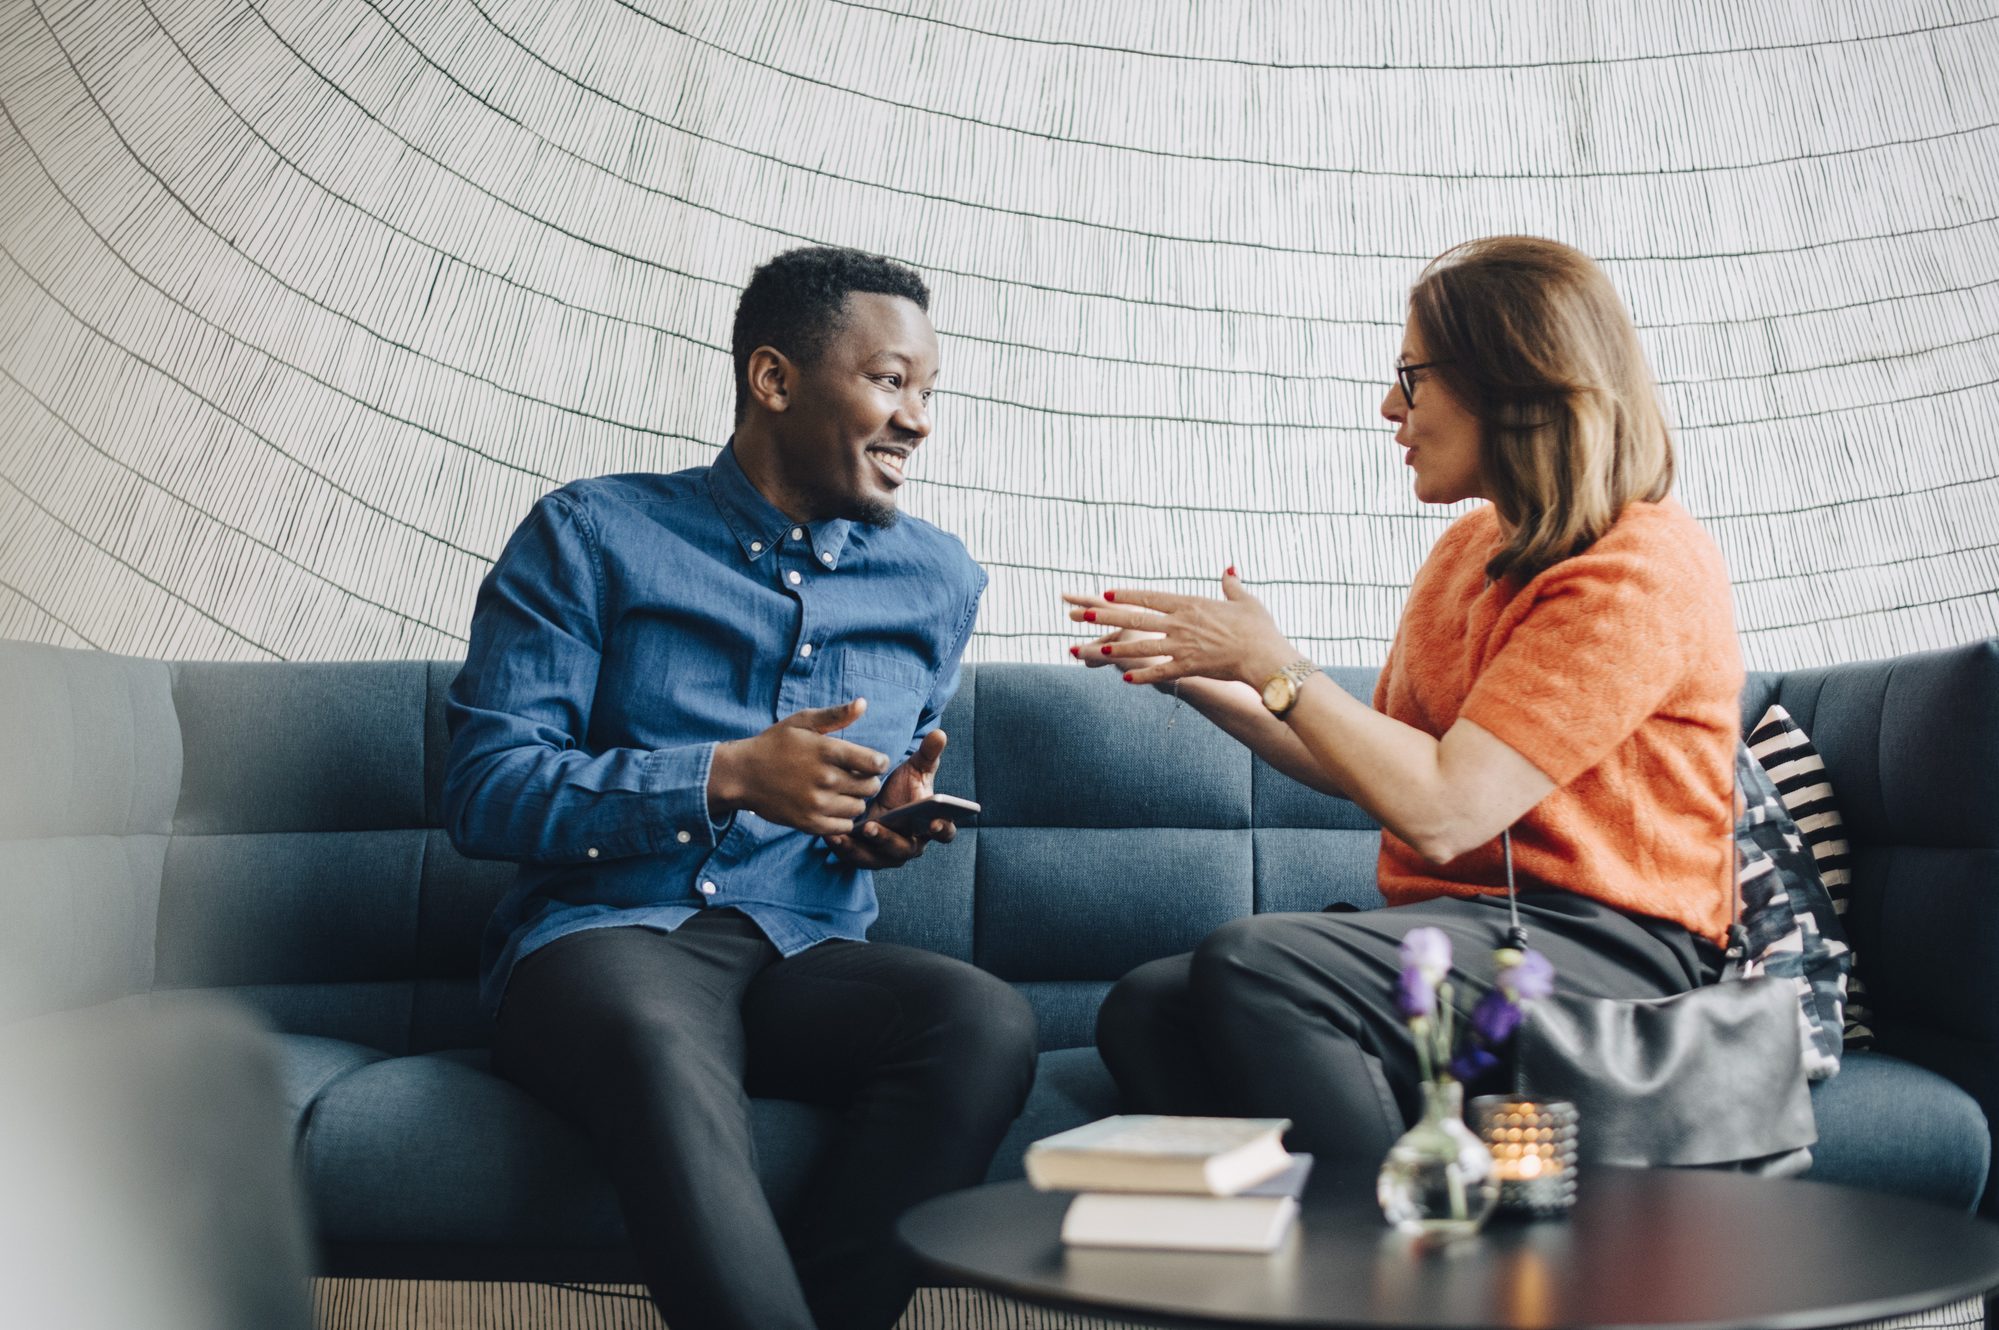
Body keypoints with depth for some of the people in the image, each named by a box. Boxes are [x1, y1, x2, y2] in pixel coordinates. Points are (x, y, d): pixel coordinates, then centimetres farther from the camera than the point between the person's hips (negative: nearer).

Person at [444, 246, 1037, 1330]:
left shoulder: (939, 581, 17)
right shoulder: (592, 536, 4)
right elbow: (485, 792, -4)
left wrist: (897, 816, 5)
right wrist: (728, 776, -15)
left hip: (806, 954, 4)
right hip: (602, 934, -3)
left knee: (988, 1024, -31)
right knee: (658, 1041, -41)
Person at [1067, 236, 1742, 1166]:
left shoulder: (1643, 569, -11)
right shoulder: (1470, 546, 17)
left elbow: (1442, 809, -18)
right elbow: (1376, 768, 20)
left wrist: (1273, 664, -8)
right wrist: (1206, 684, 10)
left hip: (1605, 950, -8)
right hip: (1461, 929, 8)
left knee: (1254, 967, -31)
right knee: (1144, 1010, -15)